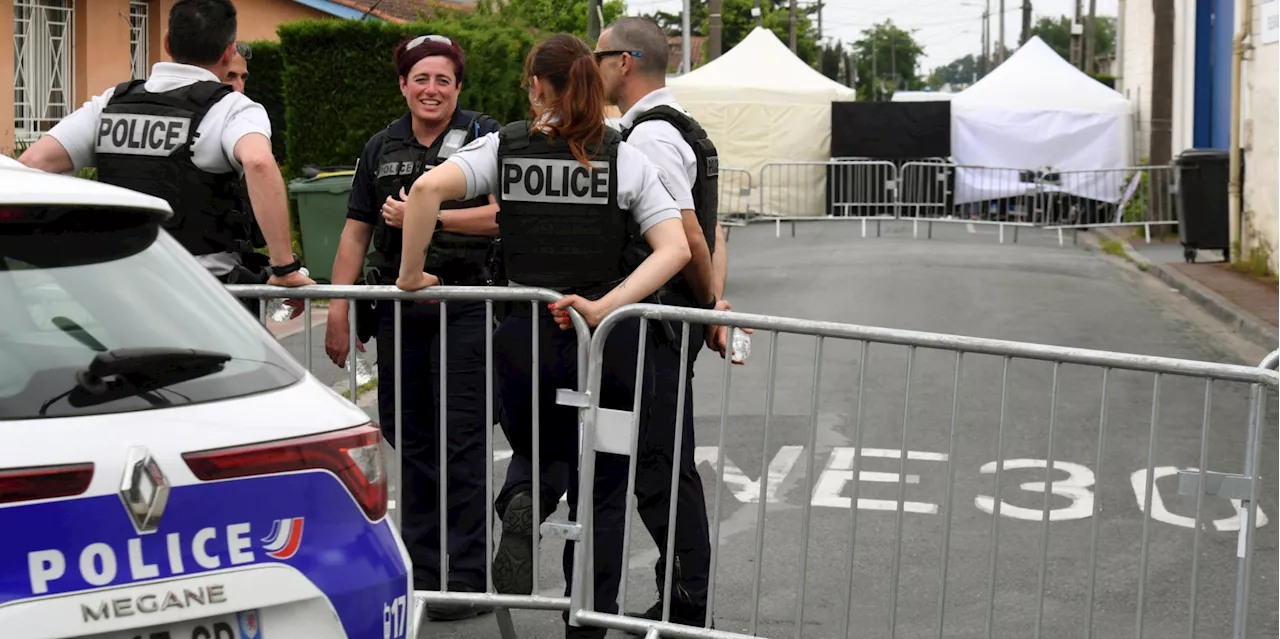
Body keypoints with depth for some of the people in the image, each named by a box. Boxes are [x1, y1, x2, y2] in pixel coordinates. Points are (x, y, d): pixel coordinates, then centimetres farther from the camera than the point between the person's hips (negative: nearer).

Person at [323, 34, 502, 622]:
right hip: (398, 306, 5)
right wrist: (338, 310, 9)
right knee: (405, 434, 10)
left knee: (461, 439, -5)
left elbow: (503, 214, -14)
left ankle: (465, 577, 1)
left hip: (465, 304, -5)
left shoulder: (483, 137, -2)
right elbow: (356, 231, 14)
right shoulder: (382, 148, 13)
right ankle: (420, 567, 22)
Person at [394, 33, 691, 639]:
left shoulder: (504, 146, 3)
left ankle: (522, 503, -7)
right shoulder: (625, 157, 3)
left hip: (526, 337, 0)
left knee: (536, 452, 27)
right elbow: (675, 249, -10)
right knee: (601, 491, 15)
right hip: (610, 341, 0)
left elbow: (428, 187, -14)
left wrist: (409, 275, -4)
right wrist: (605, 306, -15)